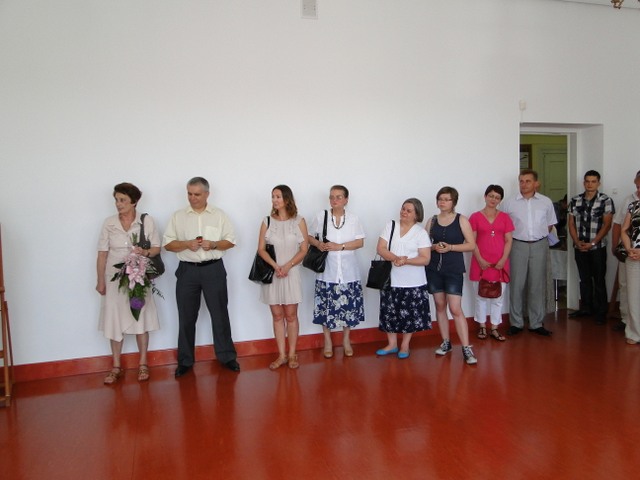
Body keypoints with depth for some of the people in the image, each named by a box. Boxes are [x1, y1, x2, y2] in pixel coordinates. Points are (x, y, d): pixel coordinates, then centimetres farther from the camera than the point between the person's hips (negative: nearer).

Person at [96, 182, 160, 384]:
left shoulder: (147, 221, -3)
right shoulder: (109, 223, 0)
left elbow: (157, 248, 1)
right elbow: (102, 254, 2)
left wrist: (145, 252, -20)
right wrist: (100, 281, 1)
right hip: (114, 278, 1)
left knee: (141, 319, 6)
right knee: (114, 320, 4)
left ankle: (143, 364, 20)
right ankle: (116, 367, 17)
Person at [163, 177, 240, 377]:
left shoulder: (219, 215, 4)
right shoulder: (178, 216, 5)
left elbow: (231, 241, 3)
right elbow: (168, 244, 3)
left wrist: (213, 244, -15)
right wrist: (187, 244, -15)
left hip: (213, 269, -1)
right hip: (187, 270, 1)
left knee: (219, 314, 5)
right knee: (186, 317, 8)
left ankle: (227, 356, 17)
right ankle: (185, 361, 20)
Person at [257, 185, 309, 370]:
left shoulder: (299, 221, 0)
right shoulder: (267, 222, 4)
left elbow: (304, 249, -2)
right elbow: (261, 249, 1)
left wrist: (288, 266, -15)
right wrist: (275, 265, -15)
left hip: (292, 273, -2)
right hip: (271, 273, 2)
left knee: (291, 315, 3)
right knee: (277, 315, 6)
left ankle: (292, 355, 15)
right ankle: (281, 355, 15)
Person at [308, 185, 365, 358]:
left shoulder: (353, 218, 2)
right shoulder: (321, 216, 1)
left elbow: (360, 242, -2)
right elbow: (309, 237, 7)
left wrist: (340, 246, -15)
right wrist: (318, 244, -14)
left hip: (348, 270, 1)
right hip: (327, 270, 0)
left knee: (349, 305, 5)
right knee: (326, 306, 3)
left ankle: (346, 339, 24)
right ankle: (327, 341, 20)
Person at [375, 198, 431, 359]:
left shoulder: (421, 233, -4)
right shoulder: (390, 226, 3)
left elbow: (425, 259, -9)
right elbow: (380, 249, -5)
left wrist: (406, 261, -24)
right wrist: (395, 258, -22)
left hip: (413, 282, -2)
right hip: (391, 279, 2)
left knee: (409, 314, 8)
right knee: (390, 312, 9)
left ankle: (405, 345, 26)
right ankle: (392, 344, 26)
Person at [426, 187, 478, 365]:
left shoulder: (461, 220, -2)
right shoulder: (432, 221, 7)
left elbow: (471, 245, -5)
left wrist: (450, 247, -17)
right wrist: (434, 246, -10)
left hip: (454, 270, -4)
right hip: (434, 269, 4)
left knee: (456, 309, -9)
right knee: (440, 306, 9)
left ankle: (466, 348, -2)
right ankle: (446, 342, 22)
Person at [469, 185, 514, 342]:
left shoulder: (505, 217, 7)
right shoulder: (475, 217, 0)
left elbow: (509, 241, 4)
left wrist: (503, 260, -8)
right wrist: (480, 260, -12)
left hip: (500, 263, 2)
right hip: (481, 263, -2)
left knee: (498, 297, 6)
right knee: (481, 296, 6)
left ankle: (494, 329, 16)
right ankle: (482, 327, 18)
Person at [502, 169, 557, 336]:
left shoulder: (546, 202, 5)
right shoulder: (509, 203, 1)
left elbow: (550, 224, 14)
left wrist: (541, 237, 7)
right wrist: (513, 239, 0)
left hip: (539, 246, 1)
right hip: (518, 246, -1)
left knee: (537, 285, 6)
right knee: (517, 284, 0)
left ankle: (536, 323, 15)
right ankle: (516, 323, 11)